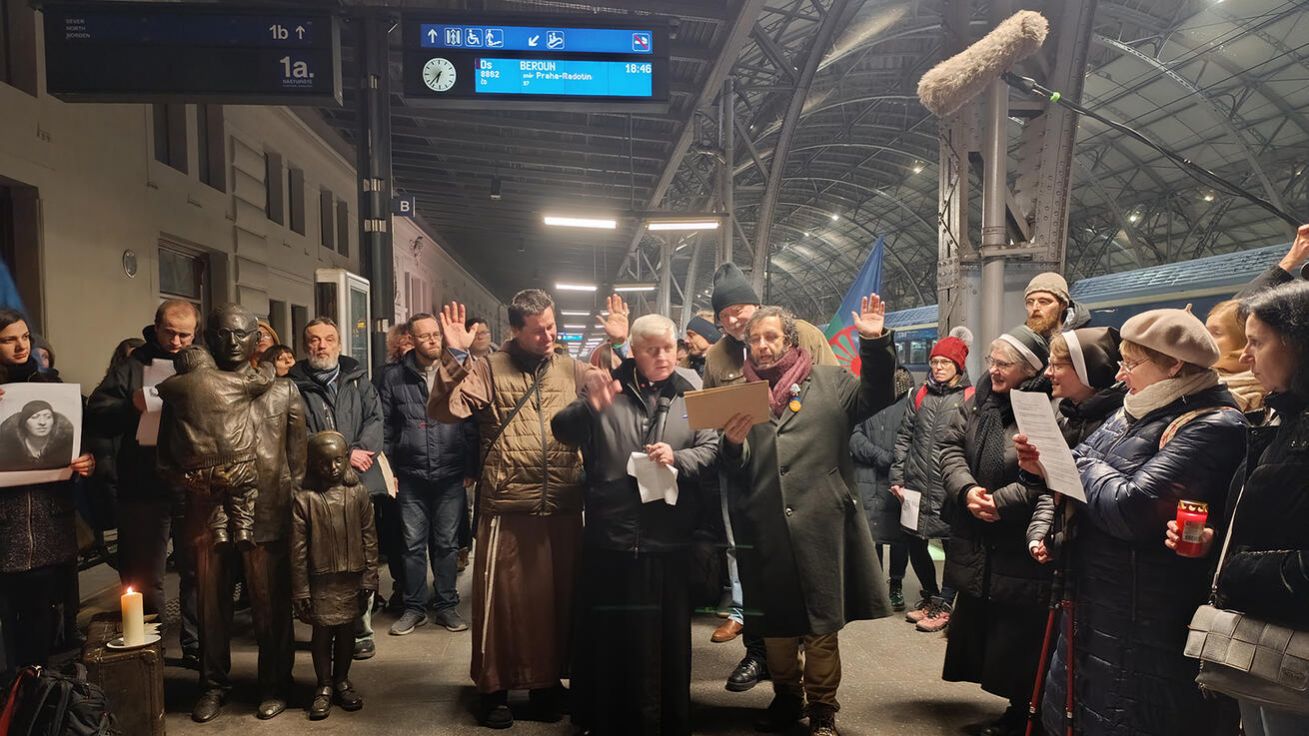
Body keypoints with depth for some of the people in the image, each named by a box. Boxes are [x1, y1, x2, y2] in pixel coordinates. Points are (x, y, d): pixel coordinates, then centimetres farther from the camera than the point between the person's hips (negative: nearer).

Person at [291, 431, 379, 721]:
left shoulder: (357, 493, -3)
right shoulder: (304, 498, -9)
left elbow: (369, 538, 1)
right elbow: (298, 548, -7)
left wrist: (369, 577, 0)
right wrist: (300, 589, -6)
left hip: (351, 578, 2)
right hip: (320, 579, -2)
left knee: (346, 630, 13)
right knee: (322, 631, 7)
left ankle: (342, 681, 30)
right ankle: (324, 687, 23)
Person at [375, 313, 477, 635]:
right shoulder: (393, 376, 1)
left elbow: (472, 423, 2)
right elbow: (385, 426, 5)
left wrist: (472, 467, 0)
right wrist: (389, 469, 3)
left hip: (450, 475, 0)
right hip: (411, 475, 0)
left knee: (447, 543, 10)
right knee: (413, 544, 8)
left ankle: (447, 606, 22)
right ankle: (414, 607, 22)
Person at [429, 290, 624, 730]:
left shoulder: (571, 369, 9)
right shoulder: (489, 368, -1)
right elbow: (443, 410, -10)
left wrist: (620, 346, -5)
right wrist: (453, 357, -21)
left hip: (563, 511, 3)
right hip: (507, 511, -3)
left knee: (557, 597, 14)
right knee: (504, 599, 7)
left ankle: (548, 683, 32)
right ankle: (493, 688, 25)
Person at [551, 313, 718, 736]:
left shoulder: (692, 392, 5)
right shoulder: (610, 387, 4)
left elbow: (711, 450, 3)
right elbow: (561, 431, -1)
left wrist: (677, 458, -17)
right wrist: (590, 407, -21)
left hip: (669, 538, 0)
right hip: (612, 535, 0)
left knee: (667, 634, 11)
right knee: (610, 634, 10)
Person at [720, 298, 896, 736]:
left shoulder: (829, 381, 8)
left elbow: (875, 398, -4)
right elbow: (734, 471, 6)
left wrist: (874, 343, -15)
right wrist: (732, 444, -18)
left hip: (820, 523, -2)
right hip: (764, 528, 2)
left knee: (822, 622, 6)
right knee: (774, 622, 13)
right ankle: (786, 697, 32)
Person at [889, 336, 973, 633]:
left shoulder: (969, 397, -4)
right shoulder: (920, 395, 11)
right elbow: (904, 437, 12)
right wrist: (897, 477, 6)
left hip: (950, 488, -5)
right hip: (916, 486, 5)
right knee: (914, 544, 13)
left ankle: (944, 605, 21)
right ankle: (930, 595, 33)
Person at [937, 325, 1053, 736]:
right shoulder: (977, 402, 8)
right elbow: (951, 447, 2)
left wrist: (1001, 502, -22)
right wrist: (966, 490, -14)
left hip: (1021, 552, -8)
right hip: (976, 548, 8)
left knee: (1019, 643, 4)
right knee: (977, 630, 18)